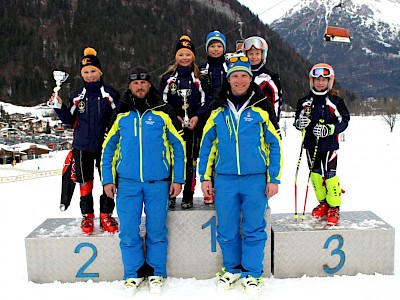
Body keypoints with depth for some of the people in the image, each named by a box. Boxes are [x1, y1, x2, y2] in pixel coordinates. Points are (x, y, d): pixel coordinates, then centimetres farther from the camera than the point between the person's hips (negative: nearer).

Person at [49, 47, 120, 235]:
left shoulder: (110, 94, 0)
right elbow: (70, 120, 10)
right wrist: (59, 107, -3)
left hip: (105, 145, -2)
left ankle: (106, 215, 17)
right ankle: (87, 216, 23)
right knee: (85, 181, 10)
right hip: (82, 146, 2)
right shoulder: (77, 96, 7)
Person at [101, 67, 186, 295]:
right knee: (129, 231, 5)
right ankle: (133, 273, 24)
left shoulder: (163, 112, 0)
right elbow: (108, 148, 11)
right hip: (127, 183, 2)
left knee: (157, 230, 7)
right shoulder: (120, 115, 6)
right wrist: (108, 179, 6)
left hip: (158, 183, -1)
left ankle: (156, 273, 24)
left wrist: (178, 179, -1)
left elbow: (179, 145, 2)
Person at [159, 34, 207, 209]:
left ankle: (188, 197, 12)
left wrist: (197, 117, -10)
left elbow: (205, 101, 6)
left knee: (191, 161, 3)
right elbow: (162, 101, 6)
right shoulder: (168, 77, 8)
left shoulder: (199, 78, 8)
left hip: (193, 126, 0)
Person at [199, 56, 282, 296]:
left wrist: (274, 179, -2)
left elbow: (275, 143, 2)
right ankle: (233, 269, 31)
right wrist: (205, 176, 6)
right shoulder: (217, 109, 5)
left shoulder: (262, 107, 0)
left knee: (254, 229, 7)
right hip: (224, 179, 2)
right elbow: (207, 143, 10)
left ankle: (251, 273, 25)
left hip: (255, 179, -2)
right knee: (227, 230, 10)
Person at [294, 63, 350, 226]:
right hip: (310, 145, 4)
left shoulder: (336, 101, -4)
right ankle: (322, 203, 29)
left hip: (329, 145, -3)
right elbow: (297, 120, 11)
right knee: (315, 174, 11)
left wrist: (329, 129, -20)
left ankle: (334, 207, 11)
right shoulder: (304, 102, 5)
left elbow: (344, 121, -5)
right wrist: (300, 122, -13)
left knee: (329, 175, -5)